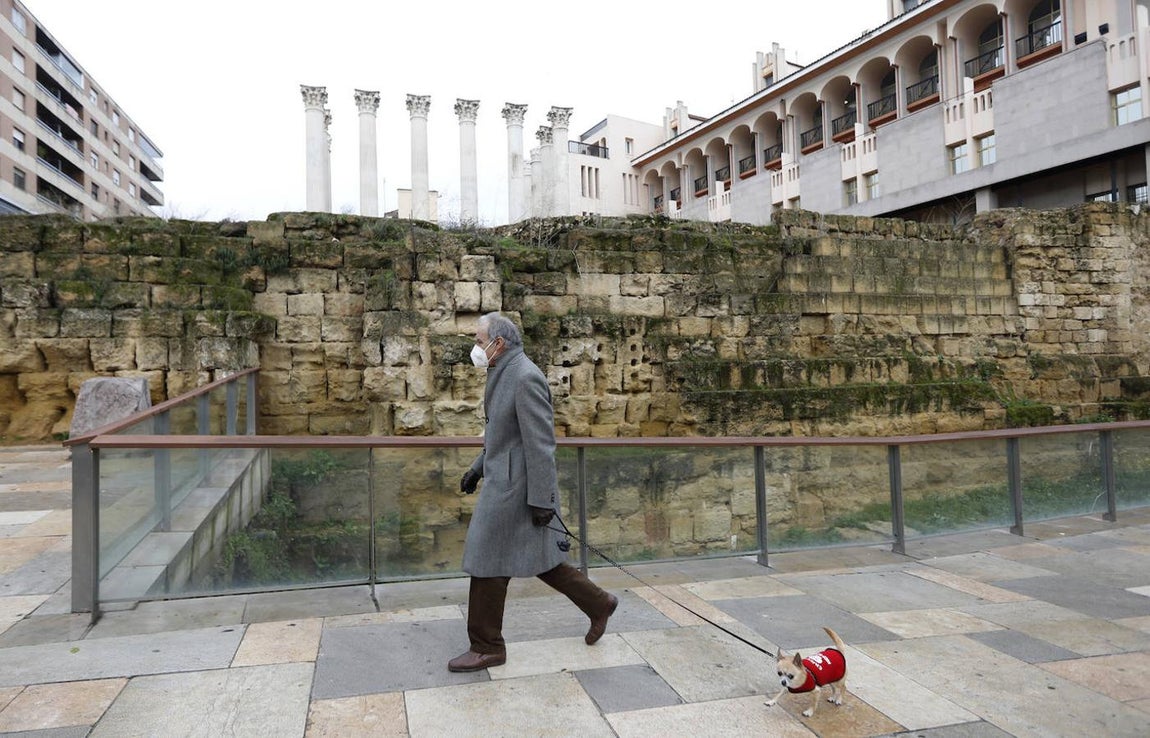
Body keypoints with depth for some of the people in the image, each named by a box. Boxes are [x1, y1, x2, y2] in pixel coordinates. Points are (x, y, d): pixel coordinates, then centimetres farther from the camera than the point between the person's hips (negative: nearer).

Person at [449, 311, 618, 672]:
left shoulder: (526, 377, -20)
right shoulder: (506, 375, 12)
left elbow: (540, 443, -22)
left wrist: (541, 500, -21)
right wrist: (478, 467, 21)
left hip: (515, 485, -10)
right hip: (505, 478, 10)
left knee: (487, 562, 1)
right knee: (536, 559, 17)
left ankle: (487, 647, 17)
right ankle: (598, 604, 28)